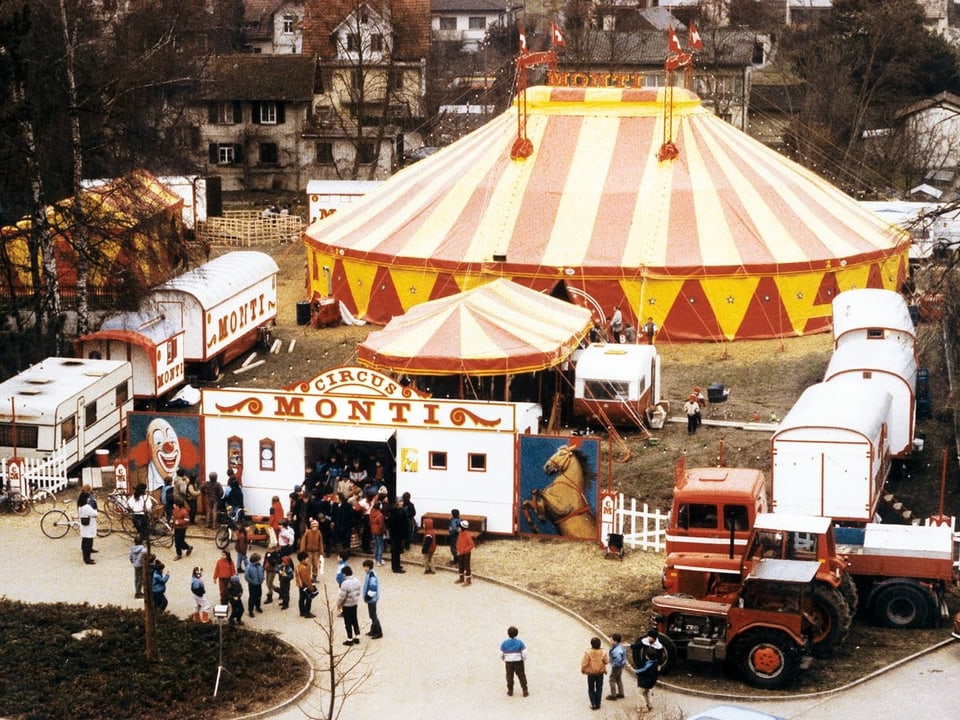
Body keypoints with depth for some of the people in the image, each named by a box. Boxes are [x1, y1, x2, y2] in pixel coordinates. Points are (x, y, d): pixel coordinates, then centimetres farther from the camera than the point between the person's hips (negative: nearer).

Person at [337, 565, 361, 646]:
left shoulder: (345, 583, -26)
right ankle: (357, 638, 26)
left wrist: (338, 604, -5)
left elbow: (342, 596, -21)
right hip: (355, 604, 7)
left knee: (348, 622, 5)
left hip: (347, 605, -7)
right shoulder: (357, 581, -2)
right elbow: (359, 592, 8)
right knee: (354, 621, 18)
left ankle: (350, 639, 14)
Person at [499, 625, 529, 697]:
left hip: (508, 662, 1)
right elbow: (524, 653, -10)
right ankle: (525, 691, 6)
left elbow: (501, 654, -3)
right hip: (518, 662, -1)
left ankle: (510, 691, 18)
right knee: (522, 676, 6)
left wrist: (504, 659, 17)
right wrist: (523, 660, 9)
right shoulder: (519, 642, -9)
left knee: (509, 676, 14)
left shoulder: (504, 643, -6)